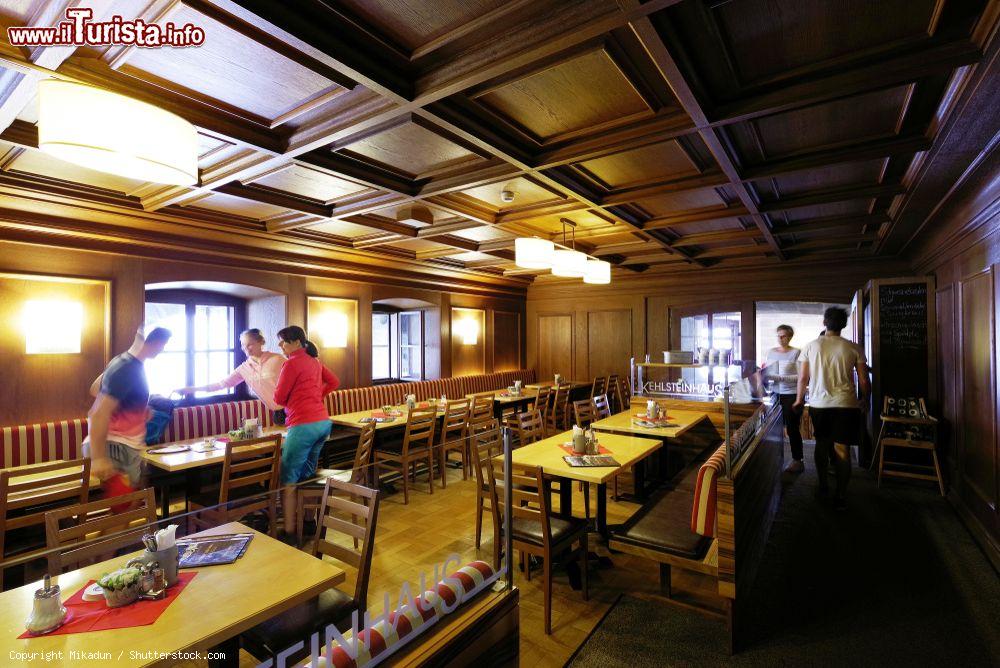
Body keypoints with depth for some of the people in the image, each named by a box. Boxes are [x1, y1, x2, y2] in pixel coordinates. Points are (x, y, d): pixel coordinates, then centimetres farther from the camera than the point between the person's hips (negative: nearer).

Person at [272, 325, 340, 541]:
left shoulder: (291, 364, -10)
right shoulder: (315, 361, 13)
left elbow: (279, 398, -5)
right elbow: (334, 382, 24)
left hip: (303, 425, -8)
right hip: (323, 422, 8)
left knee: (288, 481, 0)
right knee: (307, 476, 20)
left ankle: (289, 533, 1)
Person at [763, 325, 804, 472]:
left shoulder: (796, 353, -8)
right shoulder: (770, 352, 9)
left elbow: (800, 377, -13)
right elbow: (766, 370, 14)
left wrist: (780, 378, -23)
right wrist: (763, 374, -7)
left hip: (792, 395, -5)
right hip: (775, 394, 5)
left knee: (792, 428, 3)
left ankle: (797, 460, 16)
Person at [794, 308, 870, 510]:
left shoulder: (811, 346, -1)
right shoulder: (854, 349, -2)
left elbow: (803, 378, 2)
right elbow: (864, 381, 0)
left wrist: (799, 400, 16)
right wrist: (865, 400, 19)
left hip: (818, 404, 1)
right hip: (845, 405, -1)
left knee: (822, 445, 18)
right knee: (842, 450, 2)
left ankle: (823, 487, 26)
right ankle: (841, 497, 5)